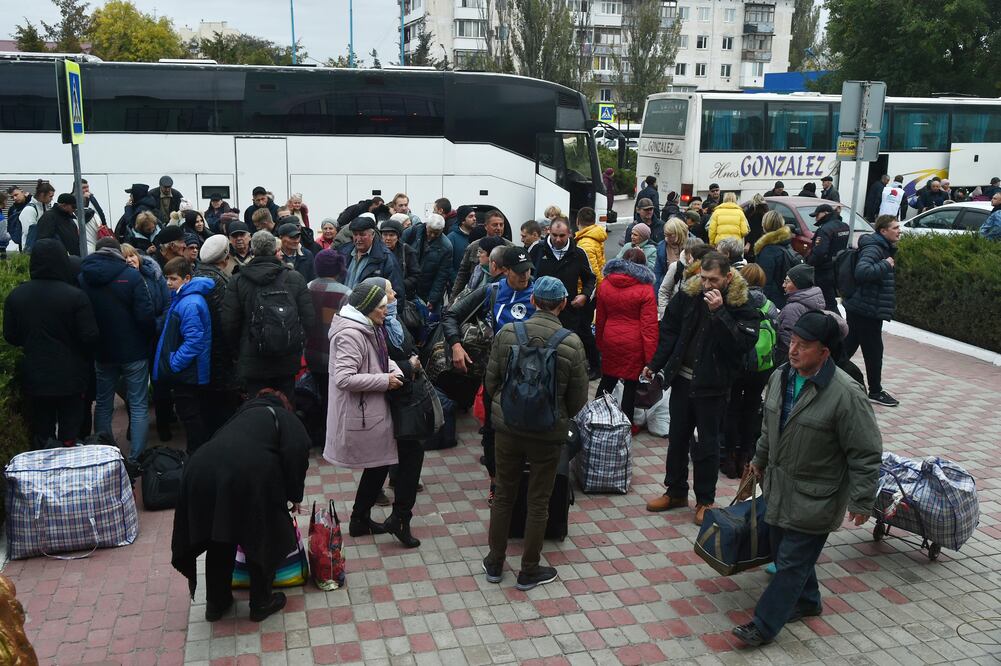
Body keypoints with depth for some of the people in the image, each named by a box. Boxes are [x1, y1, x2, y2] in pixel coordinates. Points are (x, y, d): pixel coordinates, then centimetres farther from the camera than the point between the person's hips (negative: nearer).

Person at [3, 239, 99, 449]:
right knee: (69, 436, 8)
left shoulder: (15, 296, -4)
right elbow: (90, 337, -15)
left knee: (40, 436, 14)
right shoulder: (76, 296, -17)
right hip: (70, 377, -3)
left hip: (34, 378, 3)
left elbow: (10, 337, 4)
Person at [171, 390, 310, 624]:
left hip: (201, 468, 5)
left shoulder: (244, 413, 37)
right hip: (248, 475, -5)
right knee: (263, 539, 18)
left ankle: (216, 603, 38)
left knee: (218, 540, 25)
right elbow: (296, 454, 3)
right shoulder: (286, 418, 23)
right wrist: (294, 496, 15)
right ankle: (261, 604, 31)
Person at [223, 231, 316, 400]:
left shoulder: (237, 281, -6)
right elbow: (309, 319, -4)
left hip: (253, 364, -1)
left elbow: (229, 323, -4)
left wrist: (240, 348, 14)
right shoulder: (295, 278, -4)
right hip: (288, 362, 1)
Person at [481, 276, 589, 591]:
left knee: (503, 496, 18)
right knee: (538, 503, 13)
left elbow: (491, 382, -1)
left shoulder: (507, 333, -10)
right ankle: (529, 571, 25)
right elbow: (578, 397, -5)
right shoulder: (572, 343, -14)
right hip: (549, 433, -2)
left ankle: (495, 563, 31)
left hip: (507, 427, 2)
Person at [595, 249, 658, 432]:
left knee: (607, 379, 19)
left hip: (610, 339, 4)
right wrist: (651, 357, -9)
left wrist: (600, 342, 20)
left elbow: (600, 318, 10)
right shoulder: (645, 289, -11)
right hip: (634, 344, -4)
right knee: (631, 383, 8)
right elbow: (649, 325, -12)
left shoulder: (605, 284, 3)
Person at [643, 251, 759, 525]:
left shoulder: (741, 305, -12)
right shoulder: (688, 294, -2)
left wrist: (719, 311, -29)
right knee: (677, 438, 16)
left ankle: (705, 500, 23)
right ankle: (676, 492, 33)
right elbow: (669, 331, 7)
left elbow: (744, 343, -25)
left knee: (707, 444, 6)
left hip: (713, 385, -4)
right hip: (682, 379, 4)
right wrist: (655, 365, 3)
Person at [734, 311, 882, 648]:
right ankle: (807, 601, 43)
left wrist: (861, 501, -15)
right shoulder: (781, 376, -2)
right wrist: (760, 459, 25)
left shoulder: (845, 394, -24)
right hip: (779, 487, 7)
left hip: (815, 499, -7)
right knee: (782, 549, 20)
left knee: (792, 561, 1)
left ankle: (764, 625, 12)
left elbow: (866, 453, -18)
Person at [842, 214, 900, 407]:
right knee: (873, 351, 0)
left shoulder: (883, 248, 16)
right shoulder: (873, 248, -18)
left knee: (848, 346, 15)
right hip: (868, 310, -10)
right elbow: (862, 271, -35)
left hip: (860, 309, 10)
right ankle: (875, 392, 11)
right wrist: (886, 265, -26)